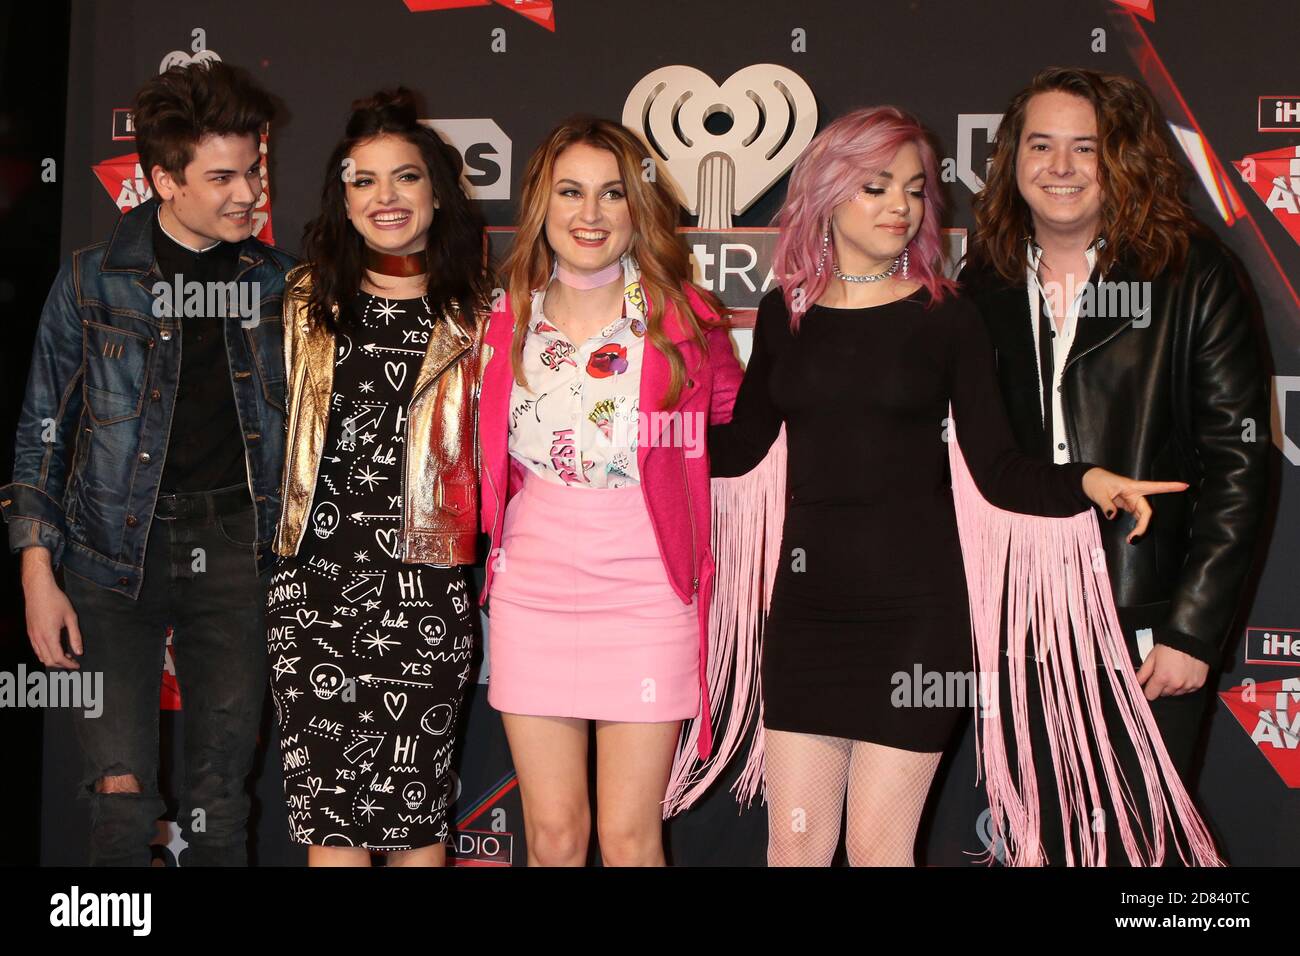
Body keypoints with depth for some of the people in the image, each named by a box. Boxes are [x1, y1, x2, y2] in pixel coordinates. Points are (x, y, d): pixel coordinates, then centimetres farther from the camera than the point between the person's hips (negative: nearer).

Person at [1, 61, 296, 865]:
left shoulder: (276, 279, 6)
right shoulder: (93, 280, 0)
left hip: (236, 548, 2)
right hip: (120, 551, -2)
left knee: (224, 792, 8)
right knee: (123, 791, -2)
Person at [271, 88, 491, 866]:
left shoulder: (471, 315, 6)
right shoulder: (306, 303, 12)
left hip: (423, 590, -1)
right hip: (313, 579, 1)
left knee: (415, 812, 4)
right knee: (328, 815, -1)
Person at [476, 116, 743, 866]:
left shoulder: (684, 319, -5)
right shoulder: (510, 319, 4)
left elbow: (735, 416, 12)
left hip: (645, 598, -2)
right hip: (533, 593, 2)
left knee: (630, 838, 2)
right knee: (553, 835, 8)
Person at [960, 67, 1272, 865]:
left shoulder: (1189, 274, -4)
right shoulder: (986, 288, 7)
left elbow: (1239, 460, -7)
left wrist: (1193, 628, -11)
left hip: (1150, 635, -3)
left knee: (1136, 844, 1)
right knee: (1055, 840, 12)